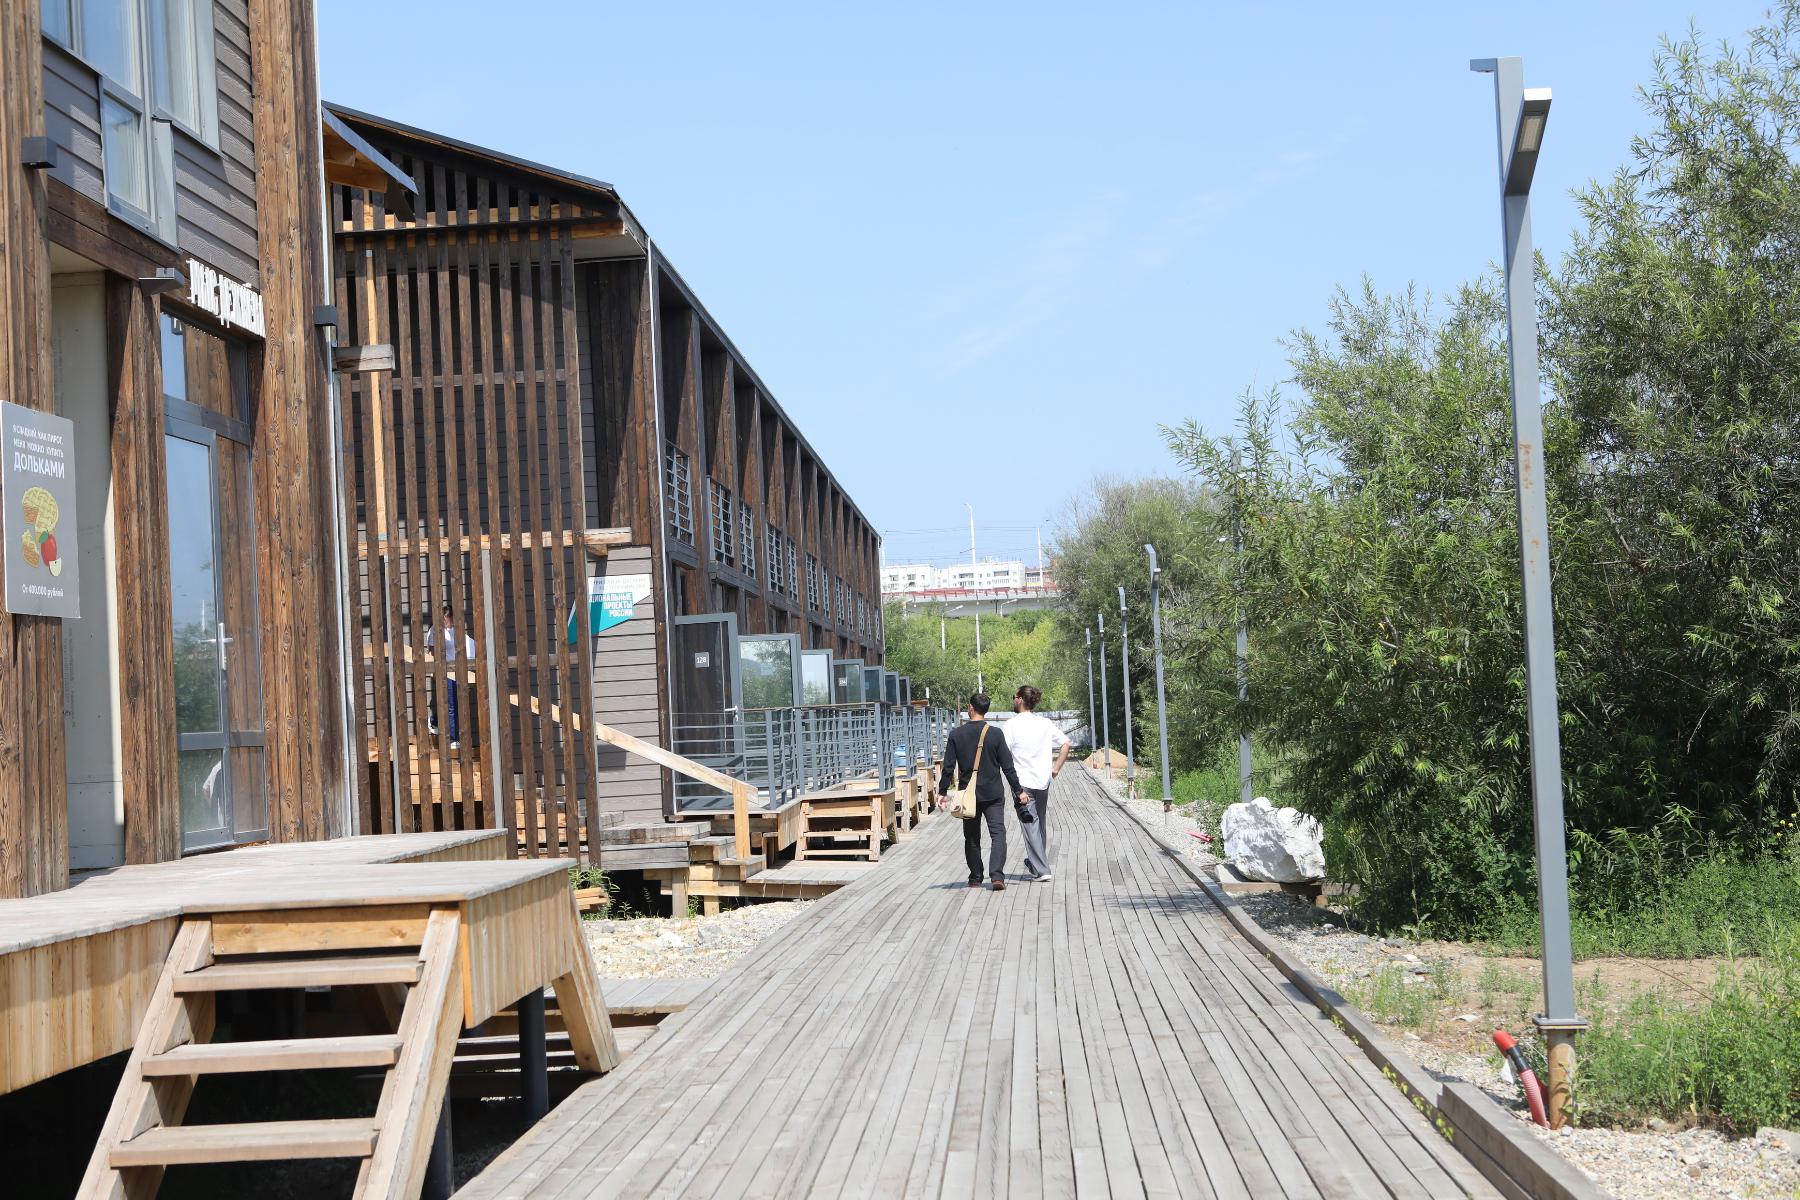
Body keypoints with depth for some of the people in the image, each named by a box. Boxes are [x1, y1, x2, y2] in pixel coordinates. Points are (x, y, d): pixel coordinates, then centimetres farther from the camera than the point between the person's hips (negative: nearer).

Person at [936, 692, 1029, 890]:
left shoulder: (956, 734, -4)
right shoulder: (995, 734, -6)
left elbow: (948, 767, -3)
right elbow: (1007, 766, -4)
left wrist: (942, 792, 6)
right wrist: (1019, 791, 4)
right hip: (993, 794, -1)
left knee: (972, 837, 13)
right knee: (998, 833, -1)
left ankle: (975, 878, 16)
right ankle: (997, 875, -18)